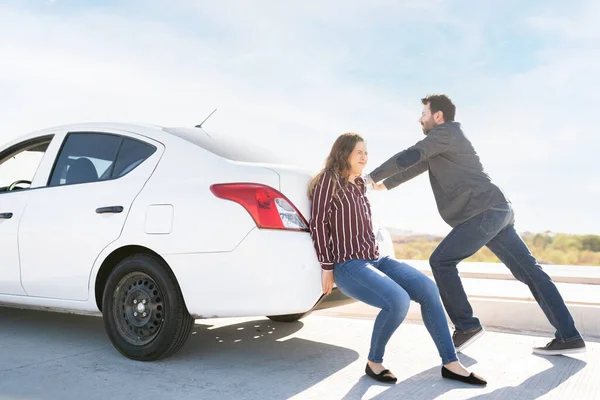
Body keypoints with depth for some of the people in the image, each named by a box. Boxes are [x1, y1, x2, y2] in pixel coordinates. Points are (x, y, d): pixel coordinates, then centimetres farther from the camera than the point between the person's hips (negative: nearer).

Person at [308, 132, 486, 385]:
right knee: (399, 301, -31)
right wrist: (327, 267, -13)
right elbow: (319, 223, -11)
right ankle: (374, 362, -8)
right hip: (348, 266, -8)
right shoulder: (329, 179, -6)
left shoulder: (359, 184, 19)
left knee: (428, 289, -14)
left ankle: (450, 363, -8)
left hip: (376, 260, 8)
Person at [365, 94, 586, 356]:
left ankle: (466, 326, -1)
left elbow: (408, 158, -11)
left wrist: (373, 176, -2)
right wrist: (385, 185, 44)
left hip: (484, 212, -10)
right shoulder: (442, 143, 27)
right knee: (528, 270, 5)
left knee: (441, 262, -6)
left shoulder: (444, 133, -2)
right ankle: (569, 336, 6)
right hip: (497, 211, 10)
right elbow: (417, 166, 37)